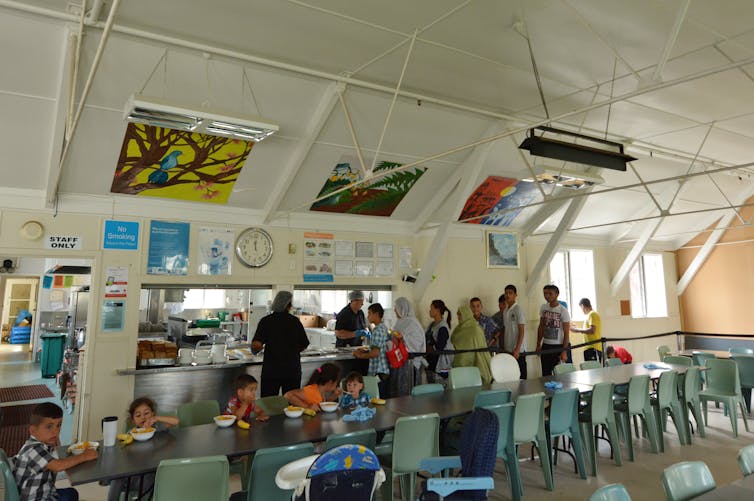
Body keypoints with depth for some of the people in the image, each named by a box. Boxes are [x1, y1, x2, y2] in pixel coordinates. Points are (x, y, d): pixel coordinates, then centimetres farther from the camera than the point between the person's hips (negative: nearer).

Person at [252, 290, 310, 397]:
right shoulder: (295, 321, 0)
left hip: (271, 370, -1)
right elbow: (304, 345, 6)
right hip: (293, 370, 1)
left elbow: (256, 345, -15)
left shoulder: (266, 321, -5)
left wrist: (254, 349, 7)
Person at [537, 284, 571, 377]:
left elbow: (566, 332, -10)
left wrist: (565, 350, -15)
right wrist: (538, 344, 11)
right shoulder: (543, 308, 5)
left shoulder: (563, 310, -9)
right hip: (546, 346, 5)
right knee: (545, 374, 8)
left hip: (559, 346, -5)